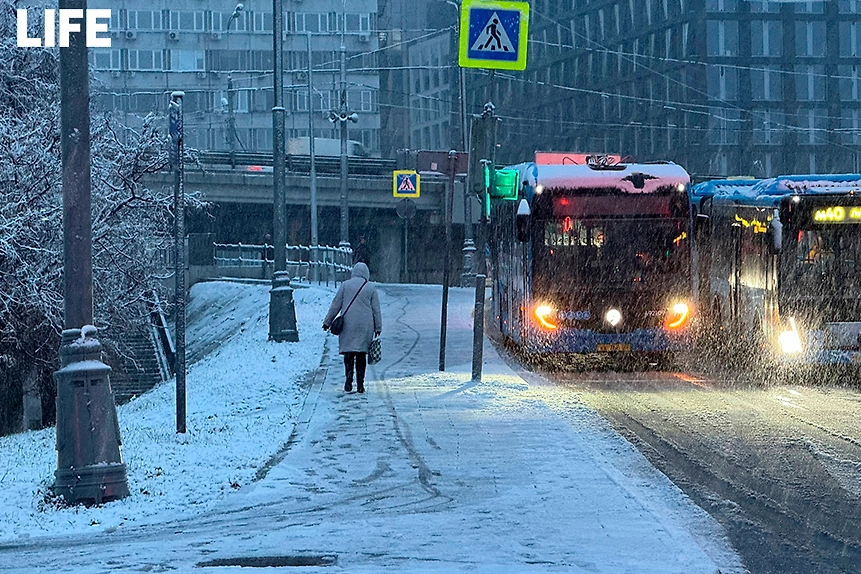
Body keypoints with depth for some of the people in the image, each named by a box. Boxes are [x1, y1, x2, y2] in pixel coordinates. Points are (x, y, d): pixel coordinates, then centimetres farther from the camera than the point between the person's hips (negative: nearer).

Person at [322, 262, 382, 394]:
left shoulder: (345, 285, 2)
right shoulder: (371, 288, 4)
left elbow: (336, 305, 2)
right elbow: (376, 309, 5)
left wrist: (327, 322, 9)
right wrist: (378, 328, 12)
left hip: (348, 324, -1)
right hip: (365, 326, 1)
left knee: (349, 351, 3)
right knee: (361, 354, 6)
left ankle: (349, 376, -18)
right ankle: (360, 384, 5)